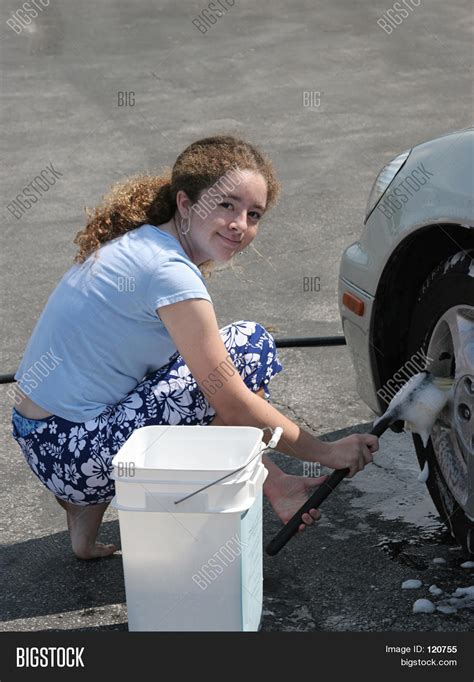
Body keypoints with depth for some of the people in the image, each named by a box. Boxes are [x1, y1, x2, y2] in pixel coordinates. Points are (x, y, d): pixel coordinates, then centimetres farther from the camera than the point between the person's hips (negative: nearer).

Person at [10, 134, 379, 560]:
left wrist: (275, 484, 11)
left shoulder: (141, 247, 11)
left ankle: (89, 508, 16)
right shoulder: (170, 272, -19)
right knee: (251, 344, -8)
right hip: (75, 455, -9)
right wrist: (327, 453, -2)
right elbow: (232, 407, -15)